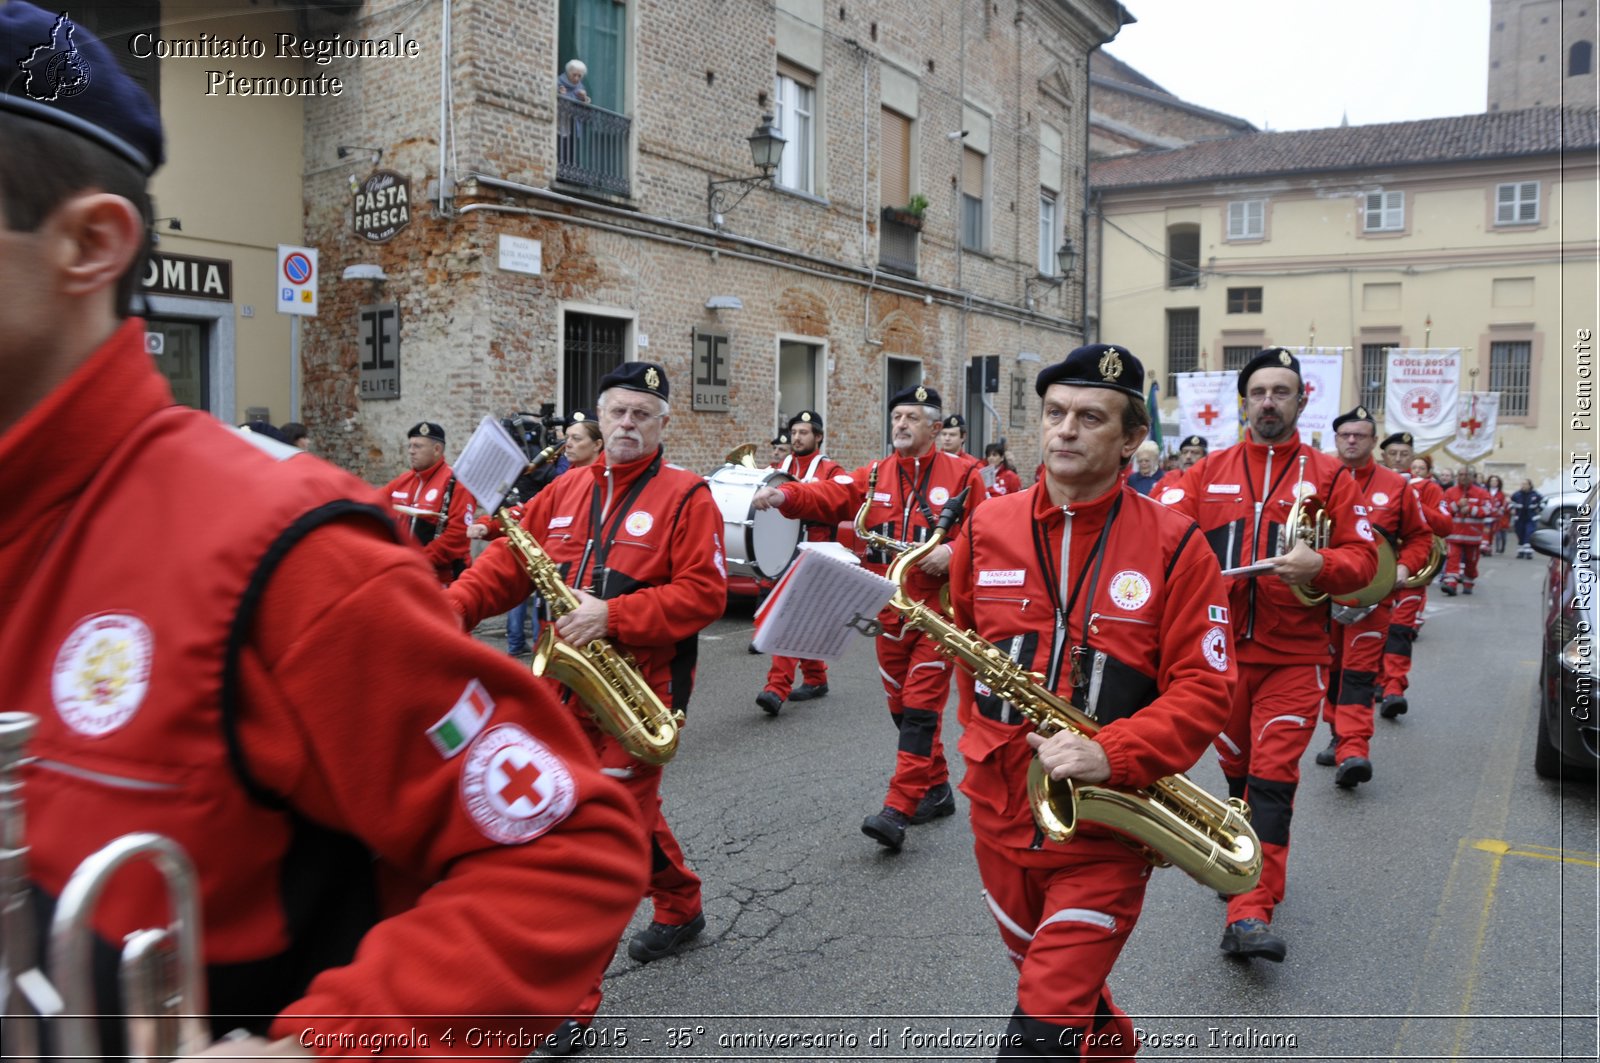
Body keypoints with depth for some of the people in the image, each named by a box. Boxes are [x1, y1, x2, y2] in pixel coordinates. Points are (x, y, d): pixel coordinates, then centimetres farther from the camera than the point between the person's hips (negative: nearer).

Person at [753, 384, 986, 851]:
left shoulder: (961, 474, -1)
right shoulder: (874, 476, 9)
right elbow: (827, 496, -6)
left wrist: (954, 551, -20)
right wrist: (784, 495, -25)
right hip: (889, 612, 5)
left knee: (920, 709, -9)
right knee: (902, 709, 12)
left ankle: (898, 810, -9)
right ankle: (937, 790, 29)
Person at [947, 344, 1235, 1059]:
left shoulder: (1173, 546, -10)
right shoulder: (986, 528, -1)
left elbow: (1204, 688, -12)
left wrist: (1110, 756, -24)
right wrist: (987, 738, 6)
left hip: (1106, 831, -4)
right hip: (1000, 815, 4)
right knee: (1064, 992, 24)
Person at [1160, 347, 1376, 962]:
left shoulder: (1328, 475, 3)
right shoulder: (1208, 473, 7)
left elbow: (1363, 556, -1)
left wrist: (1319, 566, -22)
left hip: (1293, 657, -2)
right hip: (1221, 651, 2)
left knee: (1272, 779, -8)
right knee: (1237, 772, 15)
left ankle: (1250, 915, -7)